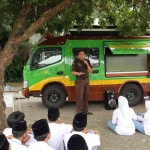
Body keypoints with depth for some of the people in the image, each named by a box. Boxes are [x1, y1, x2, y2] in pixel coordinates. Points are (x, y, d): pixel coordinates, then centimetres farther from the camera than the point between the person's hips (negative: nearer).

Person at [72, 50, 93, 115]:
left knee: (86, 96, 9)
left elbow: (91, 71, 4)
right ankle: (79, 111, -3)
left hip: (86, 80, 5)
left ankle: (85, 110, 19)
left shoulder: (87, 61, 9)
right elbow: (73, 72, -8)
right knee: (80, 96, -7)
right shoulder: (76, 62, -5)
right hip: (80, 80, -5)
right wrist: (78, 73, -29)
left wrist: (87, 64, -11)